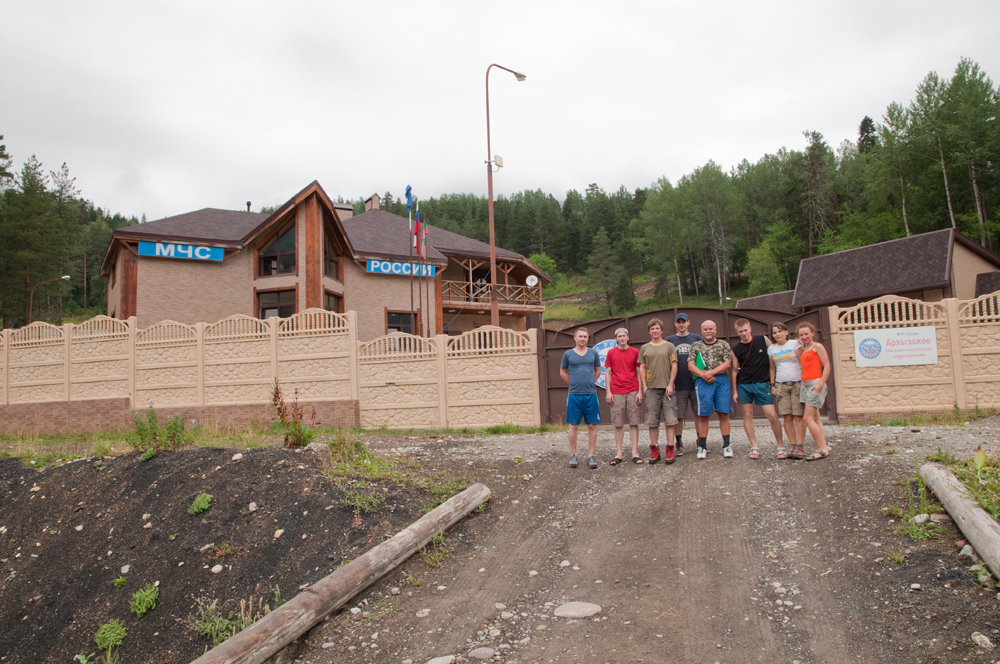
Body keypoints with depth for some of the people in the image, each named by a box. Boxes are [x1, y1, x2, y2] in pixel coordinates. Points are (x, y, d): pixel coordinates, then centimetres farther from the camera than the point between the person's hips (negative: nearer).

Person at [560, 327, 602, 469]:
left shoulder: (593, 353, 7)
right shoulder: (568, 354, 4)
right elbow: (563, 372, 14)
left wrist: (590, 383, 9)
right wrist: (574, 384, 9)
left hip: (591, 394, 1)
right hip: (574, 395, -1)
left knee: (592, 426, 2)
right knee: (573, 426, 3)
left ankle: (591, 456, 9)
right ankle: (573, 455, 13)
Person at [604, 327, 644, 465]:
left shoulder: (635, 352, 5)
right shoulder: (611, 353, 6)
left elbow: (639, 372, 6)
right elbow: (607, 373, 7)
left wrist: (640, 392, -1)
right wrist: (608, 392, -1)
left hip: (632, 391, 0)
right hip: (616, 392, 0)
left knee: (634, 422, 1)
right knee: (618, 423, 2)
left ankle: (635, 453, 6)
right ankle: (619, 454, 8)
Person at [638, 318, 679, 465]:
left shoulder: (669, 346, 7)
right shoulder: (644, 348, 11)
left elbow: (674, 366, 3)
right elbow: (642, 368, 10)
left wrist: (670, 385, -6)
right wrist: (644, 387, 1)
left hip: (666, 388, -1)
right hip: (651, 388, 2)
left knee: (670, 418, -3)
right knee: (652, 420, 2)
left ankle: (669, 449, 2)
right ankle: (654, 449, 8)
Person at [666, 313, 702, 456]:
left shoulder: (697, 338, 9)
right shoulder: (670, 340, 7)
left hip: (696, 383, 1)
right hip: (678, 385, -1)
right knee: (678, 416, 2)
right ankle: (679, 444, 11)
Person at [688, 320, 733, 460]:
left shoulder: (724, 345, 11)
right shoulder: (695, 346, 13)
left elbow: (727, 363, -1)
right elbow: (691, 365, 3)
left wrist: (711, 372, -13)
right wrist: (704, 375, -13)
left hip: (722, 380, 0)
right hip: (702, 382, 0)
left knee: (724, 414, 1)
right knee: (703, 415, 0)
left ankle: (726, 445, 8)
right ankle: (702, 446, 7)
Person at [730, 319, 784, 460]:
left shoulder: (763, 340, 1)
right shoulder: (736, 350, 3)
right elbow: (735, 370, 8)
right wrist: (735, 391, 4)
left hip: (762, 383, -1)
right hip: (744, 385, 1)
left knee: (772, 415, -6)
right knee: (747, 415, 0)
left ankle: (780, 446, 7)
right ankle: (754, 447, 8)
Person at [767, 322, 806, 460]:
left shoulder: (795, 344, 1)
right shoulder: (771, 348, 12)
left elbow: (803, 363, 0)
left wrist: (803, 382, -8)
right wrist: (772, 384, 11)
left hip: (797, 383, -3)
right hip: (781, 385, 3)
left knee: (798, 416, -7)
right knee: (787, 418, -2)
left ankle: (799, 447, -5)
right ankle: (793, 447, 2)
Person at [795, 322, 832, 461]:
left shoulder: (817, 347, -4)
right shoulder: (803, 350, 19)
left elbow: (827, 366, -11)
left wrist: (821, 384, -17)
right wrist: (800, 346, 12)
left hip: (815, 384, -8)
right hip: (805, 385, 8)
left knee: (808, 418, -13)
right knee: (815, 418, 8)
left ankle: (822, 449, -9)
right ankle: (824, 447, 11)